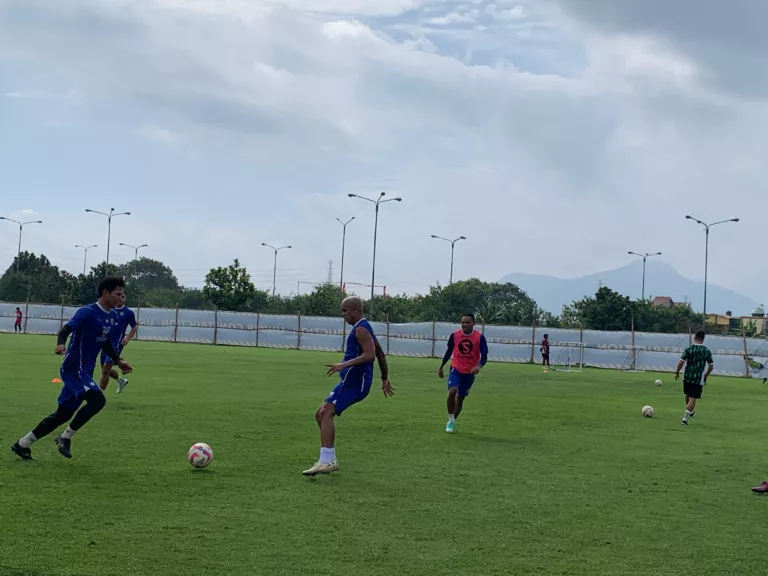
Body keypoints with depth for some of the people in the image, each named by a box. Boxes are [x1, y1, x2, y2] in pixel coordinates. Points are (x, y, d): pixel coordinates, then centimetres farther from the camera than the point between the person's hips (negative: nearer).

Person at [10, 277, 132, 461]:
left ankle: (23, 444, 21)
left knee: (63, 414, 10)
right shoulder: (87, 312, -15)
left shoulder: (111, 316, 11)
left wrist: (117, 361, 27)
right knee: (97, 399, -24)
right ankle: (65, 437, -8)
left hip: (84, 371, 9)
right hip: (74, 368, -9)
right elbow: (66, 329, -25)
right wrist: (60, 344, -44)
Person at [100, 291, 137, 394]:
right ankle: (121, 381, 41)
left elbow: (134, 327, 4)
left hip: (117, 344, -5)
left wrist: (128, 339, -11)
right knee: (106, 369, 15)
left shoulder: (128, 312, -3)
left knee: (105, 370, -10)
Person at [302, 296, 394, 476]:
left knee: (327, 413, -22)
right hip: (351, 380, 11)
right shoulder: (364, 328, 21)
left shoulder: (361, 329, -11)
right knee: (321, 414, 12)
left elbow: (370, 354, -25)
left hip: (355, 381, -11)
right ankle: (330, 460, 15)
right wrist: (385, 379, 31)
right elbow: (381, 354, 27)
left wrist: (344, 365, -29)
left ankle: (325, 462, -30)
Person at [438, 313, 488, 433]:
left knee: (460, 397, 10)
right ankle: (451, 419, -9)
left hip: (470, 372, 0)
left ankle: (452, 421, 30)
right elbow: (449, 352, 11)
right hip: (456, 369, 0)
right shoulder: (454, 335, -5)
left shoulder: (480, 337, -11)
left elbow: (484, 356, -12)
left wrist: (478, 366, -33)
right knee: (452, 392, -24)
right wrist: (441, 367, 17)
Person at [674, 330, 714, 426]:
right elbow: (711, 366, -2)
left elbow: (681, 362, -11)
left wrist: (677, 372, 1)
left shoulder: (689, 349, -6)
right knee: (693, 398, 1)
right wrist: (706, 375, 11)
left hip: (687, 377, 2)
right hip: (699, 379, -1)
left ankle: (691, 411, 44)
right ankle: (685, 418, -7)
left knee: (688, 395, 24)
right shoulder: (707, 351, -4)